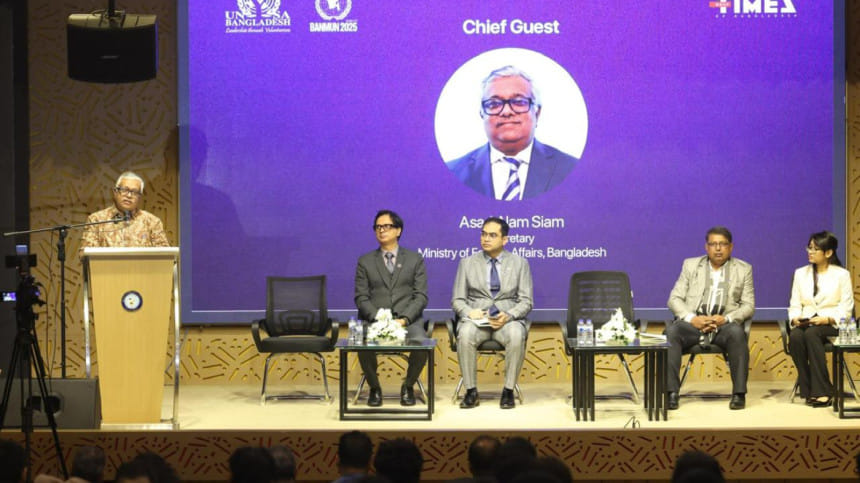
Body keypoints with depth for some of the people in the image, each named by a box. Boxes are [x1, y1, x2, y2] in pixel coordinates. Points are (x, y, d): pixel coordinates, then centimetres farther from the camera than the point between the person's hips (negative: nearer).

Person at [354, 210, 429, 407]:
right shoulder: (365, 262, 14)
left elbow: (421, 296, 4)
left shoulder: (415, 259, 13)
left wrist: (404, 319, -13)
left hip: (407, 320, 0)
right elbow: (361, 298, 6)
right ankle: (374, 388, -6)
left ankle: (408, 387, -4)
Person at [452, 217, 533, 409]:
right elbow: (457, 300, 10)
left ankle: (508, 391, -23)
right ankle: (471, 391, -24)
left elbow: (526, 301, 5)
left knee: (517, 335, -36)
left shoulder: (520, 263, 10)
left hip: (508, 319, 0)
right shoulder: (467, 263, 12)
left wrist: (508, 316, -16)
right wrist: (469, 312, -14)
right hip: (476, 318, 1)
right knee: (465, 335, -35)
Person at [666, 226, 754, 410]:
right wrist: (692, 318, -12)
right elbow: (674, 299, 9)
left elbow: (749, 305, 7)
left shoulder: (743, 269, 13)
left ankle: (739, 393, -30)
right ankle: (671, 392, -32)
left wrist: (726, 318, -13)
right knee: (671, 331, -32)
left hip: (724, 325, -1)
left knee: (736, 332, -36)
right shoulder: (691, 265, 15)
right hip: (693, 323, 1)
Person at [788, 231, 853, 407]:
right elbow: (794, 305, 12)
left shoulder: (841, 275, 4)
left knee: (811, 333, -37)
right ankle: (807, 390, -28)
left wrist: (827, 319, -18)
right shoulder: (800, 273, 16)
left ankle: (821, 391, -36)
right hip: (805, 324, 3)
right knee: (795, 336, -33)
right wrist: (795, 318, -10)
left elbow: (845, 310, -2)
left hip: (832, 325, -3)